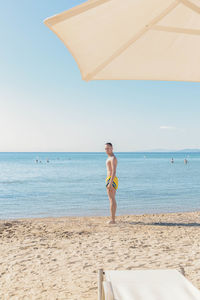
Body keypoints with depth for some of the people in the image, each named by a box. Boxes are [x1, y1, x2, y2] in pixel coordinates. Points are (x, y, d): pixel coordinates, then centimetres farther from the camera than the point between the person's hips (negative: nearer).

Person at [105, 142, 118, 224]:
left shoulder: (113, 158, -13)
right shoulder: (110, 158, 20)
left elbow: (114, 171, -21)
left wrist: (110, 183, -26)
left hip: (111, 180, -11)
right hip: (112, 180, 11)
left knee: (112, 200, -9)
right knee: (112, 200, 12)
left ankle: (112, 220, -8)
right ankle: (113, 219, 17)